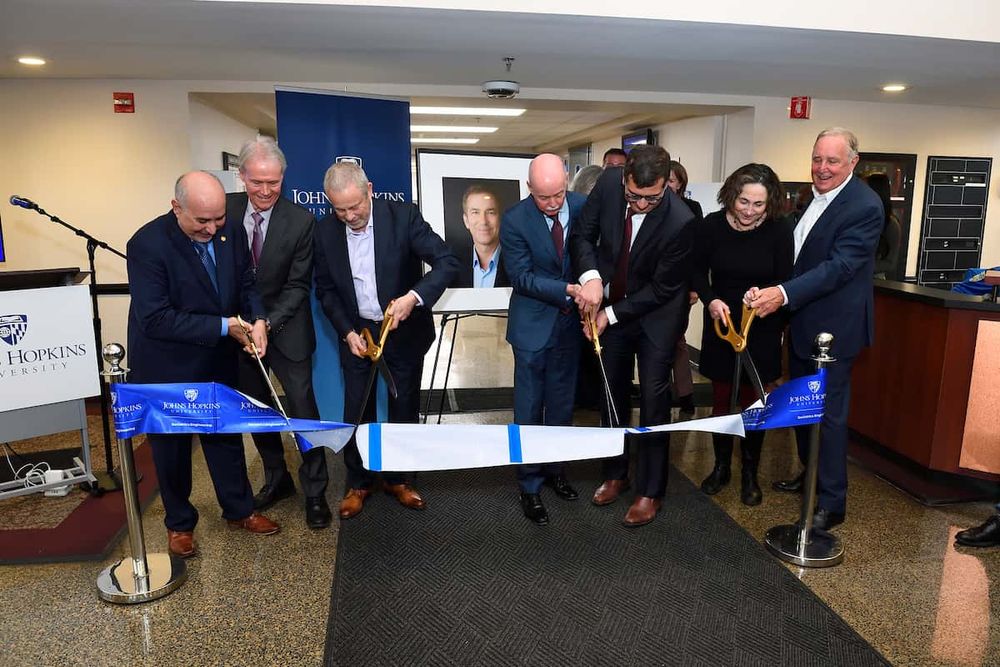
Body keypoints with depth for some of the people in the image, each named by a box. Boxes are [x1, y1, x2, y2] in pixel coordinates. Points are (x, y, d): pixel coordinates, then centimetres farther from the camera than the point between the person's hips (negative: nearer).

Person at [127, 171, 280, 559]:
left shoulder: (231, 231, -8)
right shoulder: (147, 244, -24)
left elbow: (246, 283, 3)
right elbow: (154, 318, -27)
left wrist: (258, 319, -17)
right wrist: (223, 327, -26)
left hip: (218, 360, 5)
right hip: (165, 366, -4)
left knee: (226, 434, 18)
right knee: (171, 445, 14)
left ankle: (238, 510, 37)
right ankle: (179, 523, 34)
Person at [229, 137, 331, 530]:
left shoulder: (300, 221, -14)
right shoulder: (225, 209, -6)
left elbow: (297, 286, -11)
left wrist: (268, 324, -23)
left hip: (286, 331, -3)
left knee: (303, 411, 1)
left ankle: (314, 491, 17)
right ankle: (276, 479, 34)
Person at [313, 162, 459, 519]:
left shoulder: (403, 215, -16)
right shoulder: (325, 230, -7)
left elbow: (448, 262, -18)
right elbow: (325, 289, 2)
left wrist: (414, 297, -32)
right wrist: (347, 332, -9)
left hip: (405, 330, -1)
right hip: (357, 332, 2)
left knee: (404, 409, 11)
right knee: (357, 412, 7)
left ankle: (398, 478, 31)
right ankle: (358, 482, 27)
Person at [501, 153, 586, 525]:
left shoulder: (583, 207, -7)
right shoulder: (515, 220, -16)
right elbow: (522, 277, -16)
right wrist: (568, 289, -26)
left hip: (570, 322, 4)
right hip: (534, 325, -3)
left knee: (562, 407, 16)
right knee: (529, 410, 5)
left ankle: (555, 470, 35)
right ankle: (530, 486, 19)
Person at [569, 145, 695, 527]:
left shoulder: (680, 222, -29)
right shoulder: (608, 183, -18)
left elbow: (662, 289, -20)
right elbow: (582, 234, -7)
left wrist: (612, 316, -19)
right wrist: (591, 277, -25)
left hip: (655, 316, -4)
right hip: (608, 305, 4)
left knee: (653, 403, 2)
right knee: (613, 396, 15)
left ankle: (650, 491, 19)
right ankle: (615, 474, 34)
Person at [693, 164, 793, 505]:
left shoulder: (779, 229, -13)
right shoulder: (711, 226, -10)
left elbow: (784, 280, -7)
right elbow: (698, 271, 0)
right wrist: (710, 300, -19)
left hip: (761, 329, -1)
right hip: (721, 324, 1)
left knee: (752, 401, 6)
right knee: (721, 399, 11)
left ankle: (749, 473, 25)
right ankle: (721, 466, 30)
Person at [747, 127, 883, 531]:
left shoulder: (864, 207, -18)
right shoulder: (814, 196, 8)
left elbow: (839, 266, -26)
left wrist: (784, 293, -34)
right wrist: (773, 293, 10)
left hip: (833, 327, -9)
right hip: (801, 321, 9)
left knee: (828, 414, -1)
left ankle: (831, 504, 12)